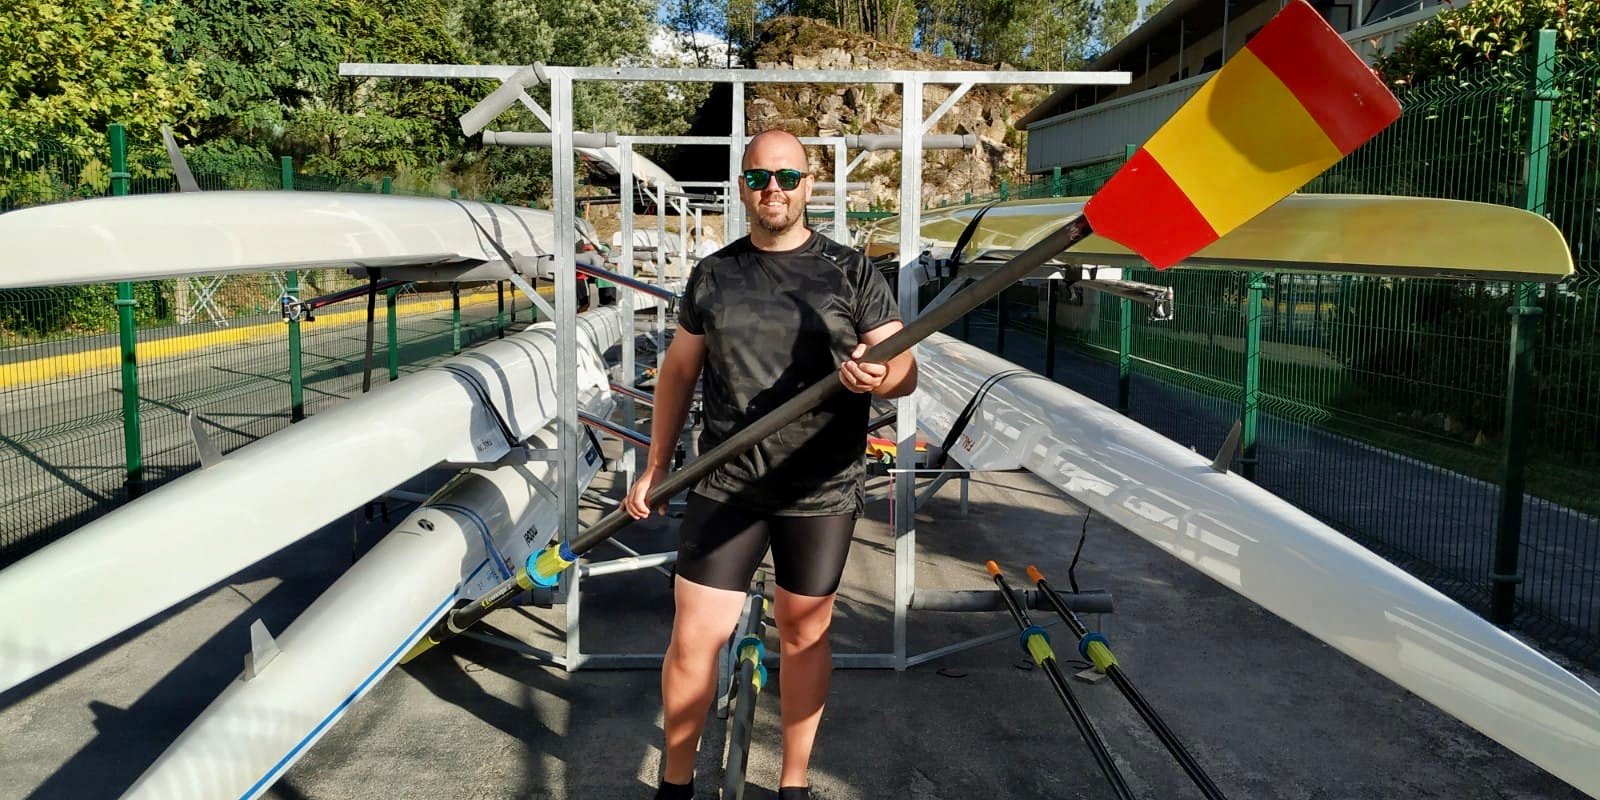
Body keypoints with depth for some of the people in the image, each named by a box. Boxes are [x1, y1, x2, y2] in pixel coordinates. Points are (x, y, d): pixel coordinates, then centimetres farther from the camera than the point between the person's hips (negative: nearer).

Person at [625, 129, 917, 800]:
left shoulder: (850, 271, 1)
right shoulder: (713, 274, 7)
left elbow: (906, 369, -2)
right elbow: (678, 371, 14)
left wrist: (878, 377, -26)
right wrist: (656, 467, 12)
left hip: (821, 492, -1)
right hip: (725, 486, 1)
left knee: (805, 632, 12)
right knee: (693, 638, 0)